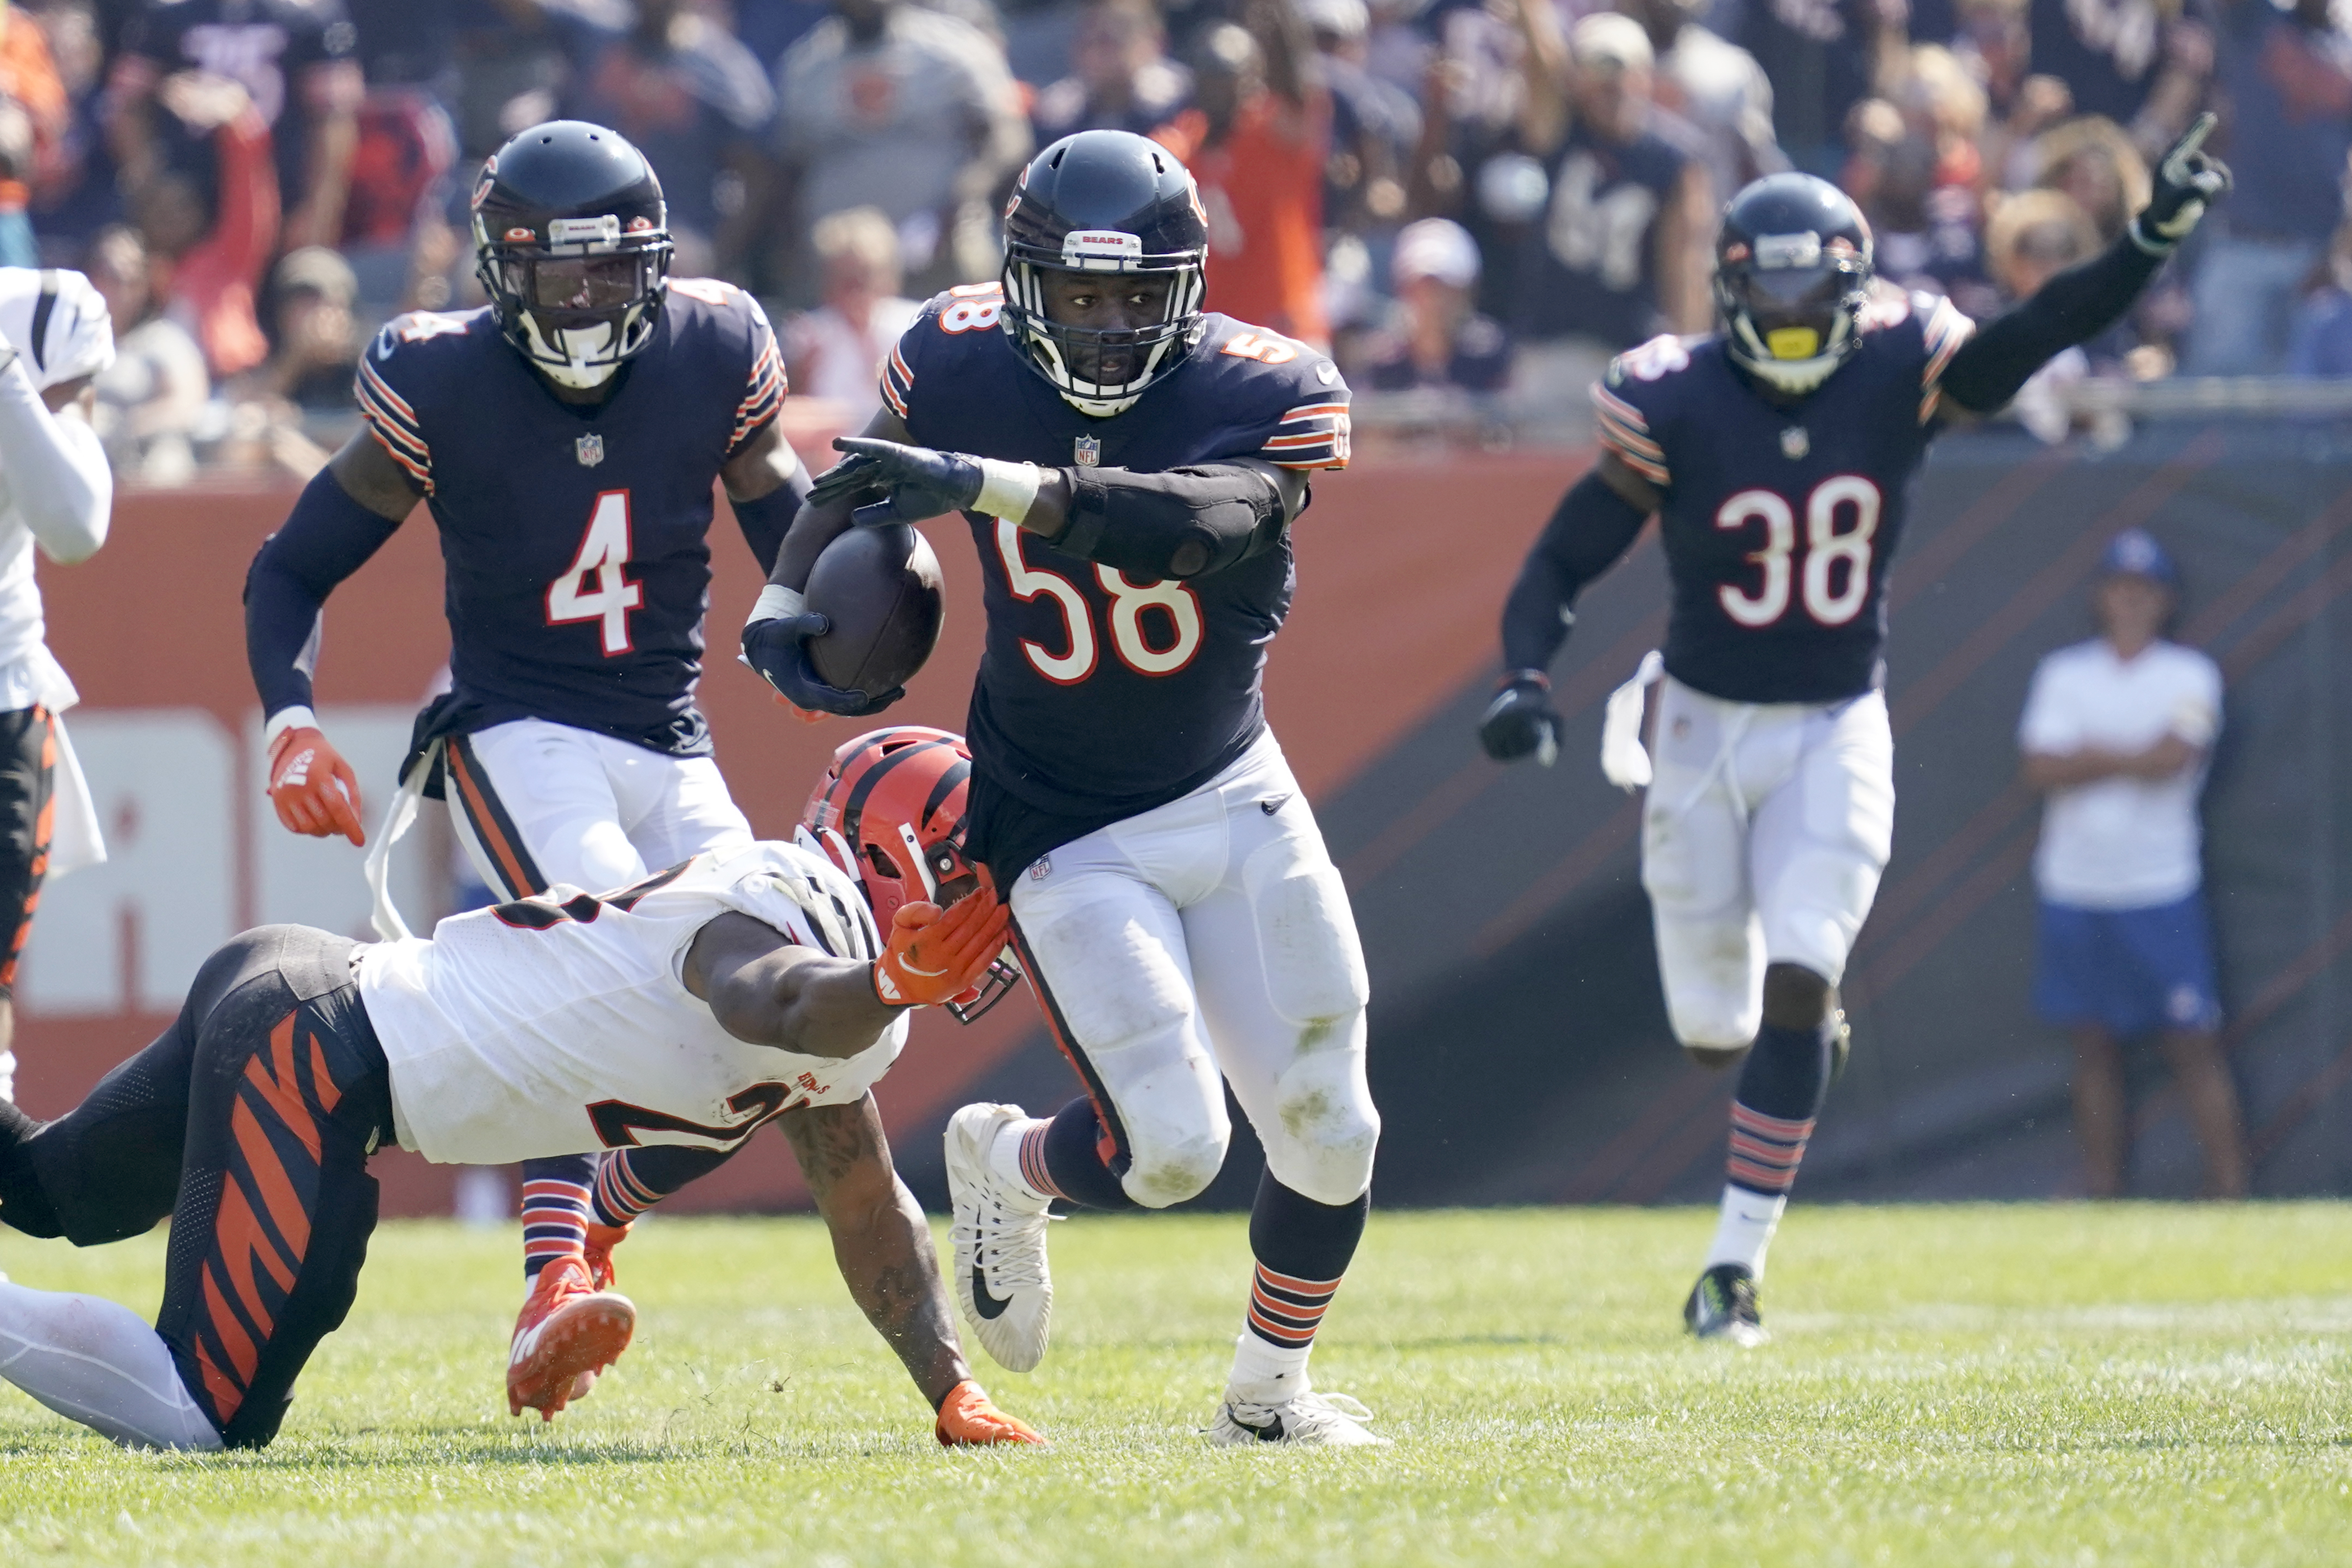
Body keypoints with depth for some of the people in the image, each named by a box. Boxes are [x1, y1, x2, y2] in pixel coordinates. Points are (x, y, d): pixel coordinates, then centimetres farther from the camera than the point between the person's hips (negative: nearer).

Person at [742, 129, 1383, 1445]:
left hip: (1234, 796, 2)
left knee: (1327, 1133, 3)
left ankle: (1269, 1394, 29)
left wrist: (984, 486, -46)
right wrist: (790, 600, -10)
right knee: (1169, 1147, -15)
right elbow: (860, 485, 9)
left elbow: (1201, 520, -37)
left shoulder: (1273, 394, -16)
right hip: (1066, 832, -2)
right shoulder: (963, 363, -10)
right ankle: (1006, 1167, 20)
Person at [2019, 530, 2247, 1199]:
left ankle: (2230, 1191, -8)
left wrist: (2092, 755, -5)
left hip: (2161, 889, -3)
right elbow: (2040, 769, -5)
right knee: (2094, 1046, 6)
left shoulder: (2191, 675, 2)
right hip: (2074, 887, 3)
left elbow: (2174, 757, -15)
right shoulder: (2062, 673, 9)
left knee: (2194, 1043, -7)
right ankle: (2103, 1198, 9)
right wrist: (2130, 758, -11)